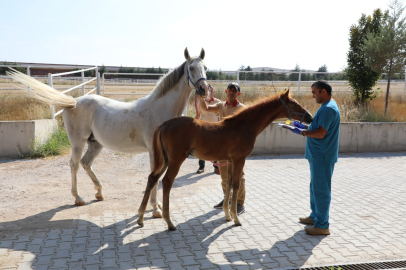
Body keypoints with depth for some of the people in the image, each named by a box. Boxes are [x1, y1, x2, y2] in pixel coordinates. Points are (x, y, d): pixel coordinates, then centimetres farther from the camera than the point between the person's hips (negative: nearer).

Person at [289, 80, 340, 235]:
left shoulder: (328, 109, -20)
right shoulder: (326, 106, 14)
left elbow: (320, 133, -25)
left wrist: (302, 132, -15)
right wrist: (304, 127, 10)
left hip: (322, 157, -11)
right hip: (318, 155, 11)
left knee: (321, 189, -3)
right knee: (315, 186, 20)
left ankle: (322, 225, 6)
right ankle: (315, 216, 34)